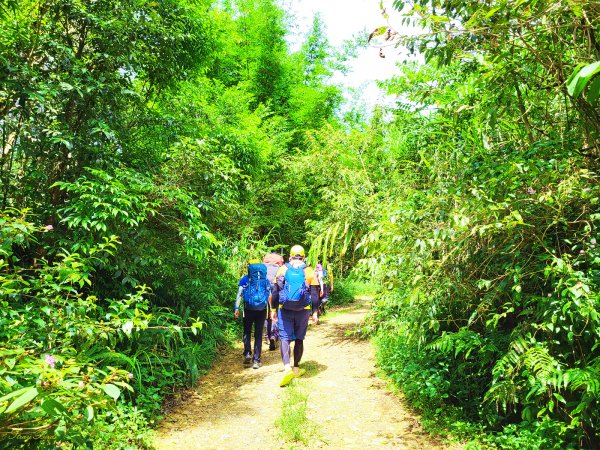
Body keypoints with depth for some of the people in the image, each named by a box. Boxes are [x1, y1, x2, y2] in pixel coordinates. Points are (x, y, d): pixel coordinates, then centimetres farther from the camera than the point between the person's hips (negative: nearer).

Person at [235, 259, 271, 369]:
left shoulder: (245, 279, 2)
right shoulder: (266, 280, 8)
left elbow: (239, 294, -6)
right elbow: (270, 296, 8)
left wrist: (237, 308, -6)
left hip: (249, 310, -1)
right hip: (262, 310, 1)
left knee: (247, 332, 16)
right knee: (258, 335, 7)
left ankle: (247, 353, -1)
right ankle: (256, 360, 5)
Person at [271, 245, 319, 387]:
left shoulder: (282, 269, 2)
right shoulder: (309, 271, 1)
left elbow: (275, 292, 2)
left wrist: (274, 309, 9)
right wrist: (315, 312, 6)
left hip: (285, 310, -1)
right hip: (303, 311, 1)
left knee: (285, 338, 1)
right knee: (299, 339, 14)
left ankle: (287, 368, -17)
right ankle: (296, 368, 23)